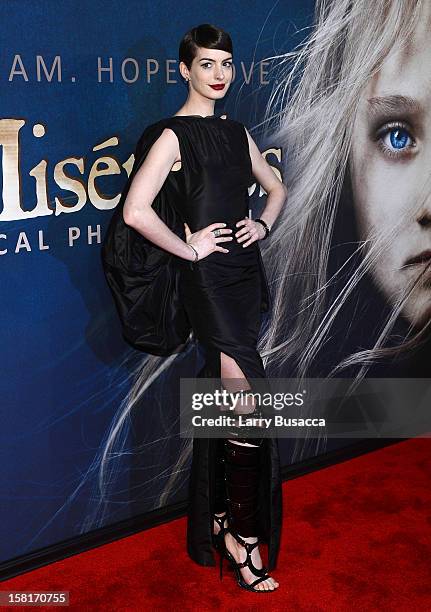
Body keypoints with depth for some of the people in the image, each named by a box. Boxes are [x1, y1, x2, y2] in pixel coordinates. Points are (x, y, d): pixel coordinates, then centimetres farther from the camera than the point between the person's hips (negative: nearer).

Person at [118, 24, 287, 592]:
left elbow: (276, 187, 27)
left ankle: (216, 516, 27)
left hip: (246, 273, 7)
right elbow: (135, 210, -19)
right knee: (247, 410, -9)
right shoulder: (174, 135, -7)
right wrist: (188, 248, -12)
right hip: (209, 279, -7)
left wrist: (264, 224, 9)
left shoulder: (236, 132, 14)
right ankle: (243, 536, 5)